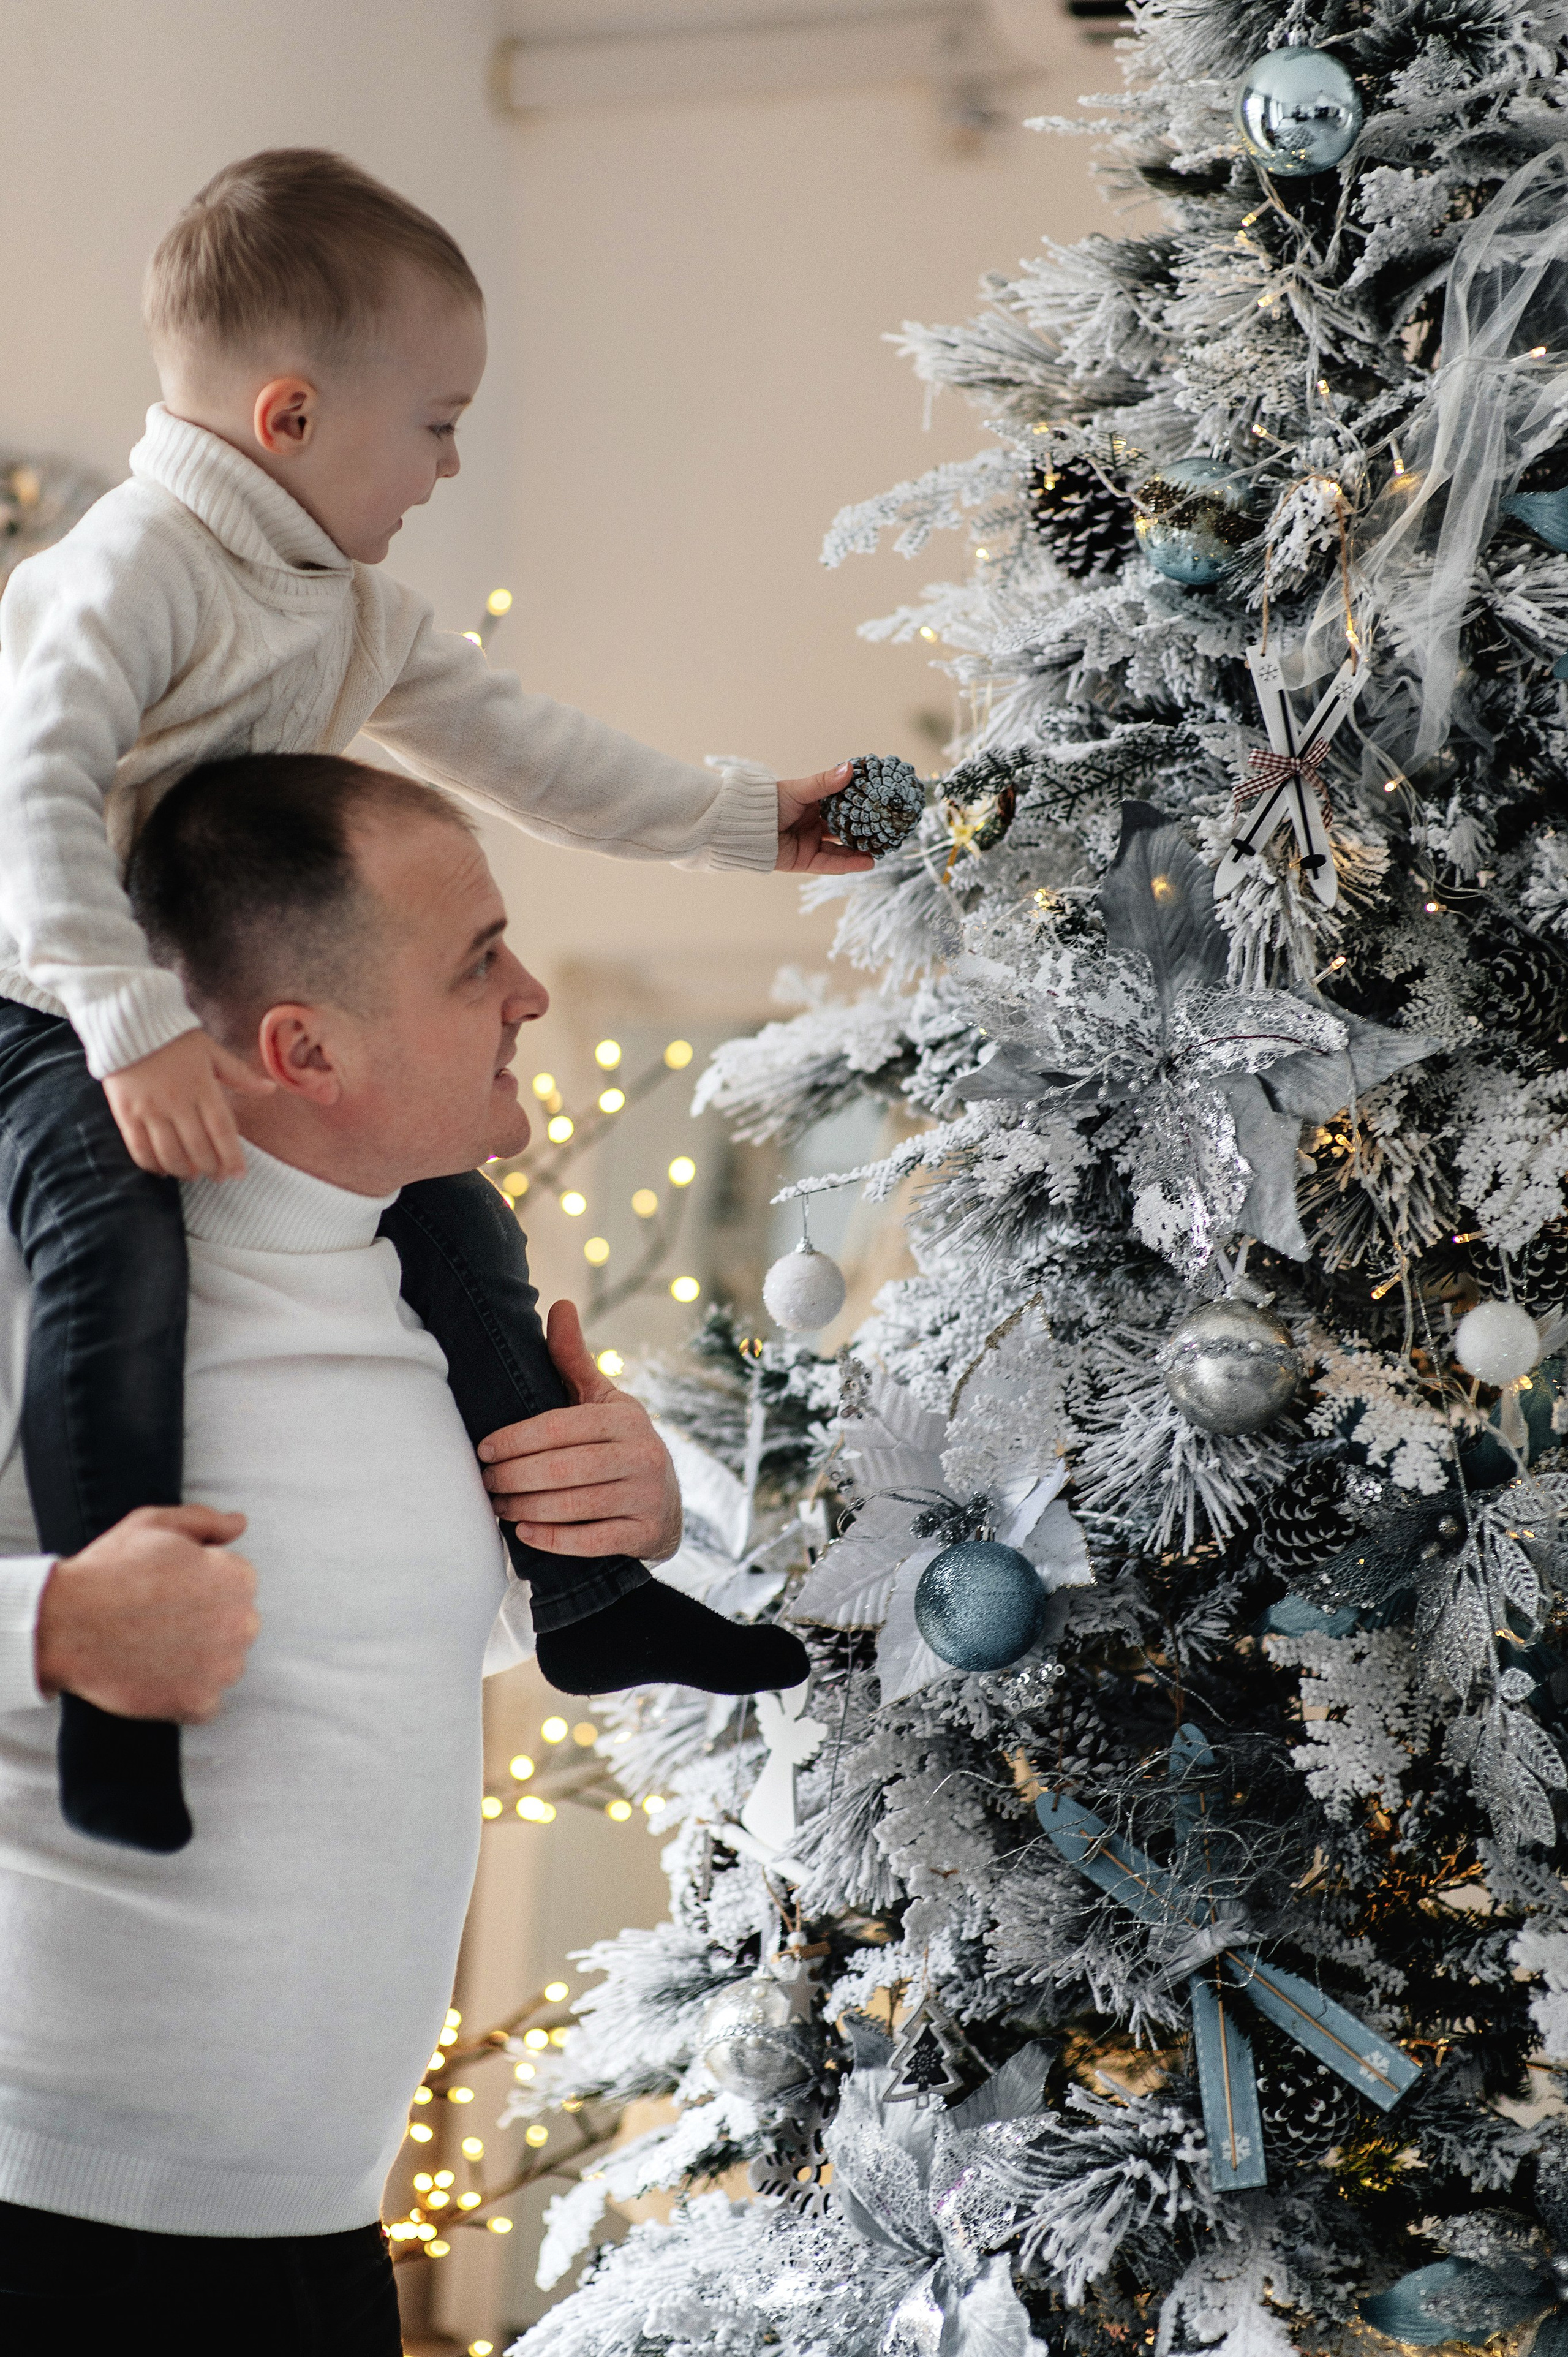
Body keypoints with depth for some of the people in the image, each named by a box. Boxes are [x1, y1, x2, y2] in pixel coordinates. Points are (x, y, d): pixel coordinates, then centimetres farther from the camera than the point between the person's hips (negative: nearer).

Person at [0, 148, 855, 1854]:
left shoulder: (355, 612, 11)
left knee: (453, 1229, 9)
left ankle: (594, 1597, 22)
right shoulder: (138, 567, -20)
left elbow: (520, 749, 21)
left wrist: (741, 820, 21)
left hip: (250, 1026, 9)